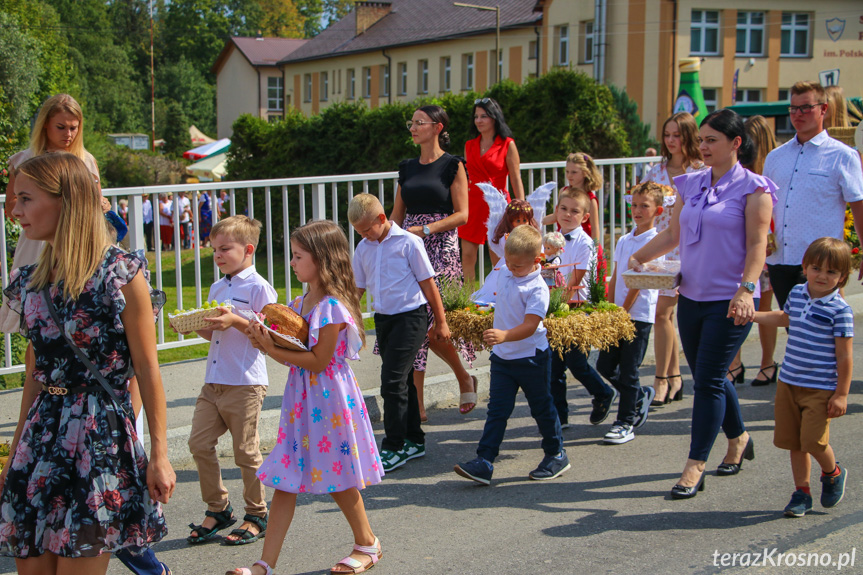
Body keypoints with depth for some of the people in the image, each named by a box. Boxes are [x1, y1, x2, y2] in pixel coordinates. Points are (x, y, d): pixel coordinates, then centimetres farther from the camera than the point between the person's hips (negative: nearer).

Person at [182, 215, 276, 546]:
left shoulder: (259, 288, -8)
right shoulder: (216, 289, 16)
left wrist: (235, 321, -24)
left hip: (245, 384, -8)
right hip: (214, 381, 8)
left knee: (246, 451, 0)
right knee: (199, 443, 4)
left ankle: (257, 516, 16)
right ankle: (218, 509, 20)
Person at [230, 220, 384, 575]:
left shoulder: (333, 306, -17)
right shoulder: (301, 302, 9)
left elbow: (318, 361, -20)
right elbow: (294, 354, 11)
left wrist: (272, 349, -20)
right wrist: (265, 341, -6)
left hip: (328, 399, -8)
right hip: (300, 398, 8)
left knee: (339, 480, 8)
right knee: (285, 480, 6)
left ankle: (367, 545, 30)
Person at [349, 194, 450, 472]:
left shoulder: (408, 243, -10)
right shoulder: (363, 248, 7)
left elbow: (428, 282, -5)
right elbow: (357, 287, 13)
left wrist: (441, 322, -2)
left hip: (410, 316, -6)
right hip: (383, 318, 6)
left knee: (393, 381, -11)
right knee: (403, 380, 14)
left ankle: (394, 448, -2)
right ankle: (414, 441, 26)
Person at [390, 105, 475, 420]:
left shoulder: (452, 166, 0)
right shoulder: (407, 168, 16)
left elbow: (462, 214, -7)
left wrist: (425, 229, -15)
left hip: (440, 247, -5)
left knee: (434, 324, -12)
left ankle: (464, 378, 17)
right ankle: (416, 404, 6)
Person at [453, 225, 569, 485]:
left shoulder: (537, 288, -21)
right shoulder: (505, 272, 0)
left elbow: (530, 326, -29)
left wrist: (504, 335, -43)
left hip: (531, 357, -6)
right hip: (502, 356, 6)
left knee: (542, 408, 10)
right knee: (497, 410, 1)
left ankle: (556, 455, 28)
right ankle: (484, 462, -3)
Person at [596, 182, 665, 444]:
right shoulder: (623, 241, 12)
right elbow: (615, 280, 12)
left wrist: (623, 311, -14)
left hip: (639, 315, -7)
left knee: (628, 371, -1)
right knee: (604, 366, 9)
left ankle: (626, 423, 11)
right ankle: (641, 396, 31)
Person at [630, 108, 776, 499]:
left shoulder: (753, 188, -6)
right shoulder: (691, 184, 10)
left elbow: (757, 244, -12)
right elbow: (673, 234, 17)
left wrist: (746, 290, -24)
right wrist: (637, 258, 7)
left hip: (729, 301, -6)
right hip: (691, 295, 6)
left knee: (709, 380, -6)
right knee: (707, 377, 15)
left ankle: (694, 468, 2)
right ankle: (738, 439, 38)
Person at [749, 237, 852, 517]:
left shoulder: (840, 309, -12)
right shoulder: (796, 294, 5)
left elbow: (844, 356, -11)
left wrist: (841, 394, -11)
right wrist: (753, 315, 22)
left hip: (821, 389, -5)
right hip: (789, 383, 6)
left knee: (813, 440, -10)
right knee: (793, 441, 9)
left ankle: (833, 473, 22)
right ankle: (802, 492, 24)